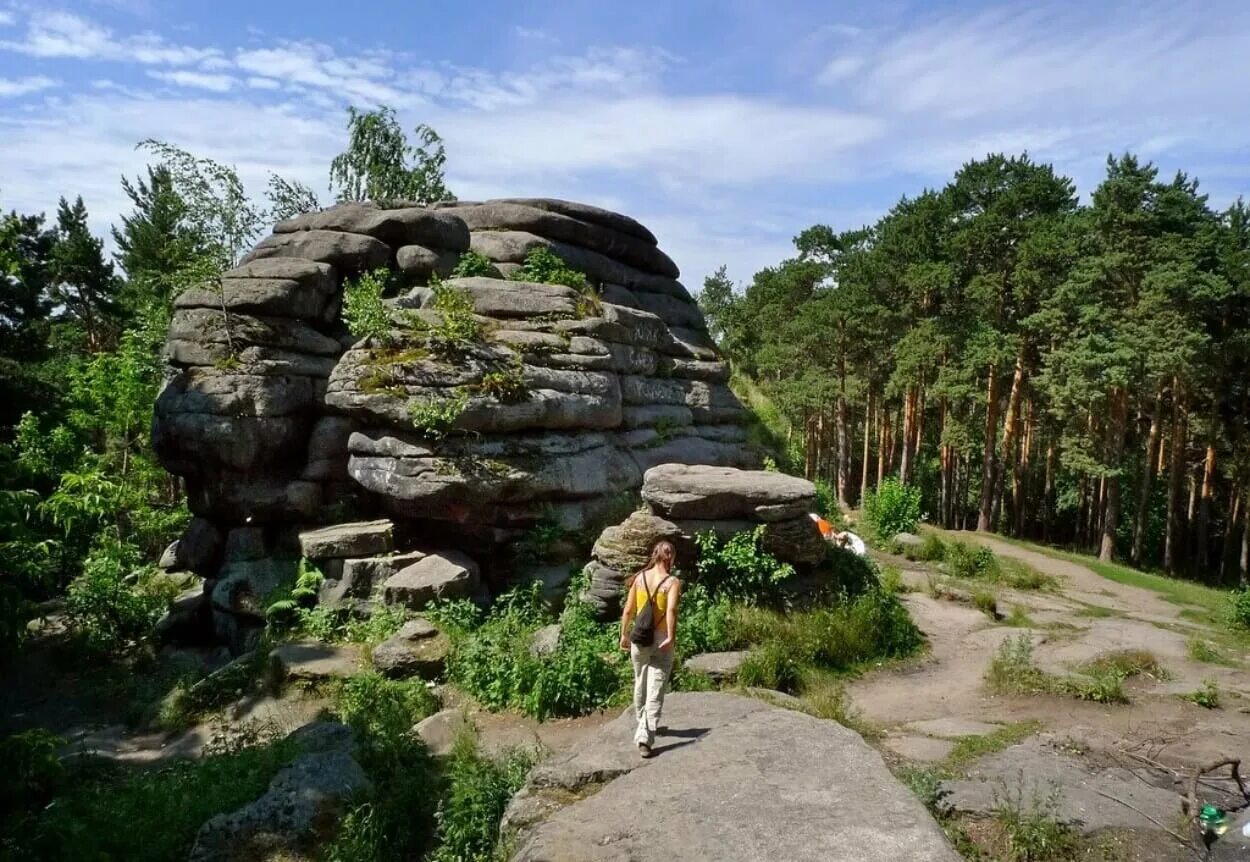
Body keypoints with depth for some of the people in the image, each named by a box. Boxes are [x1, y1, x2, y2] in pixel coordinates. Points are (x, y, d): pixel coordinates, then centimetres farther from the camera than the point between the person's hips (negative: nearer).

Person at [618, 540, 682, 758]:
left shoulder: (639, 578, 4)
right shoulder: (672, 582, -8)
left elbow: (628, 610, 5)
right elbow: (671, 609, -24)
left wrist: (624, 634, 15)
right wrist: (671, 637, -25)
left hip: (639, 639, 4)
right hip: (661, 640, -4)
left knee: (641, 684, 22)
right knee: (655, 691, -2)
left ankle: (643, 726, 41)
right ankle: (645, 737, -13)